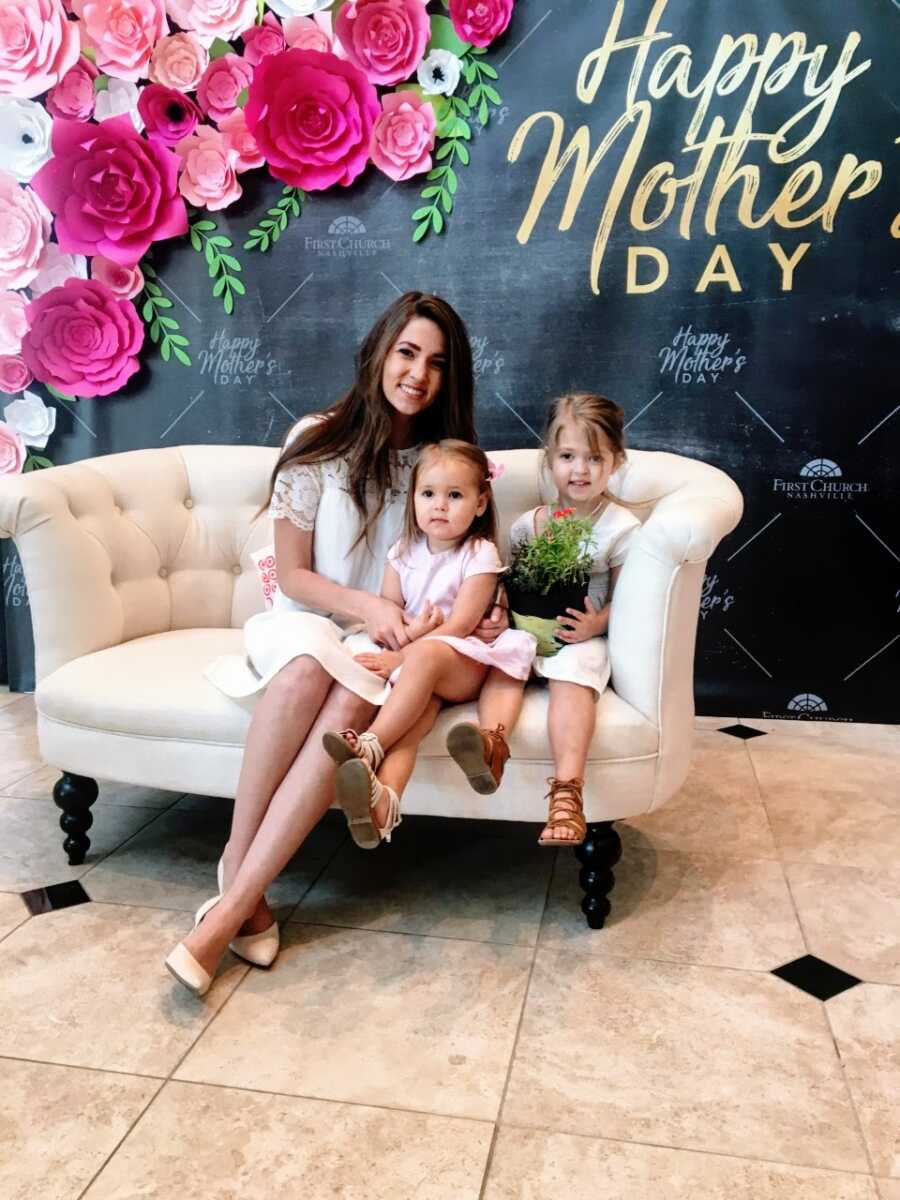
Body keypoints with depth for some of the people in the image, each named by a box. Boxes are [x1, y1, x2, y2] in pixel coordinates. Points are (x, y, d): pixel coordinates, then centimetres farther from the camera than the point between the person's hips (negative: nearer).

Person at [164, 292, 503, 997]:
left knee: (356, 699, -35)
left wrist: (487, 612, -6)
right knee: (310, 665, -38)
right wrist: (365, 606, -18)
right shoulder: (318, 443, -1)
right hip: (311, 623, -1)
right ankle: (239, 869, -24)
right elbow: (293, 576, -1)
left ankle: (231, 908, -30)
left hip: (398, 644, 1)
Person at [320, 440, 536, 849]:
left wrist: (401, 656, -23)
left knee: (426, 655, -36)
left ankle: (368, 747, -41)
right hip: (420, 674, 3)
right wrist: (409, 630, -16)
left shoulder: (480, 555, -5)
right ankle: (384, 798, -54)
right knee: (419, 704, -31)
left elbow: (458, 626, -13)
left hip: (465, 666, -3)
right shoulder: (404, 551, 11)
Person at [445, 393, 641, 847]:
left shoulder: (621, 527, 1)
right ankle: (490, 741, -56)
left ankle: (567, 790, -45)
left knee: (573, 674, -34)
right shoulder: (527, 525, 10)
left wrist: (596, 624, -20)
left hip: (583, 636, -3)